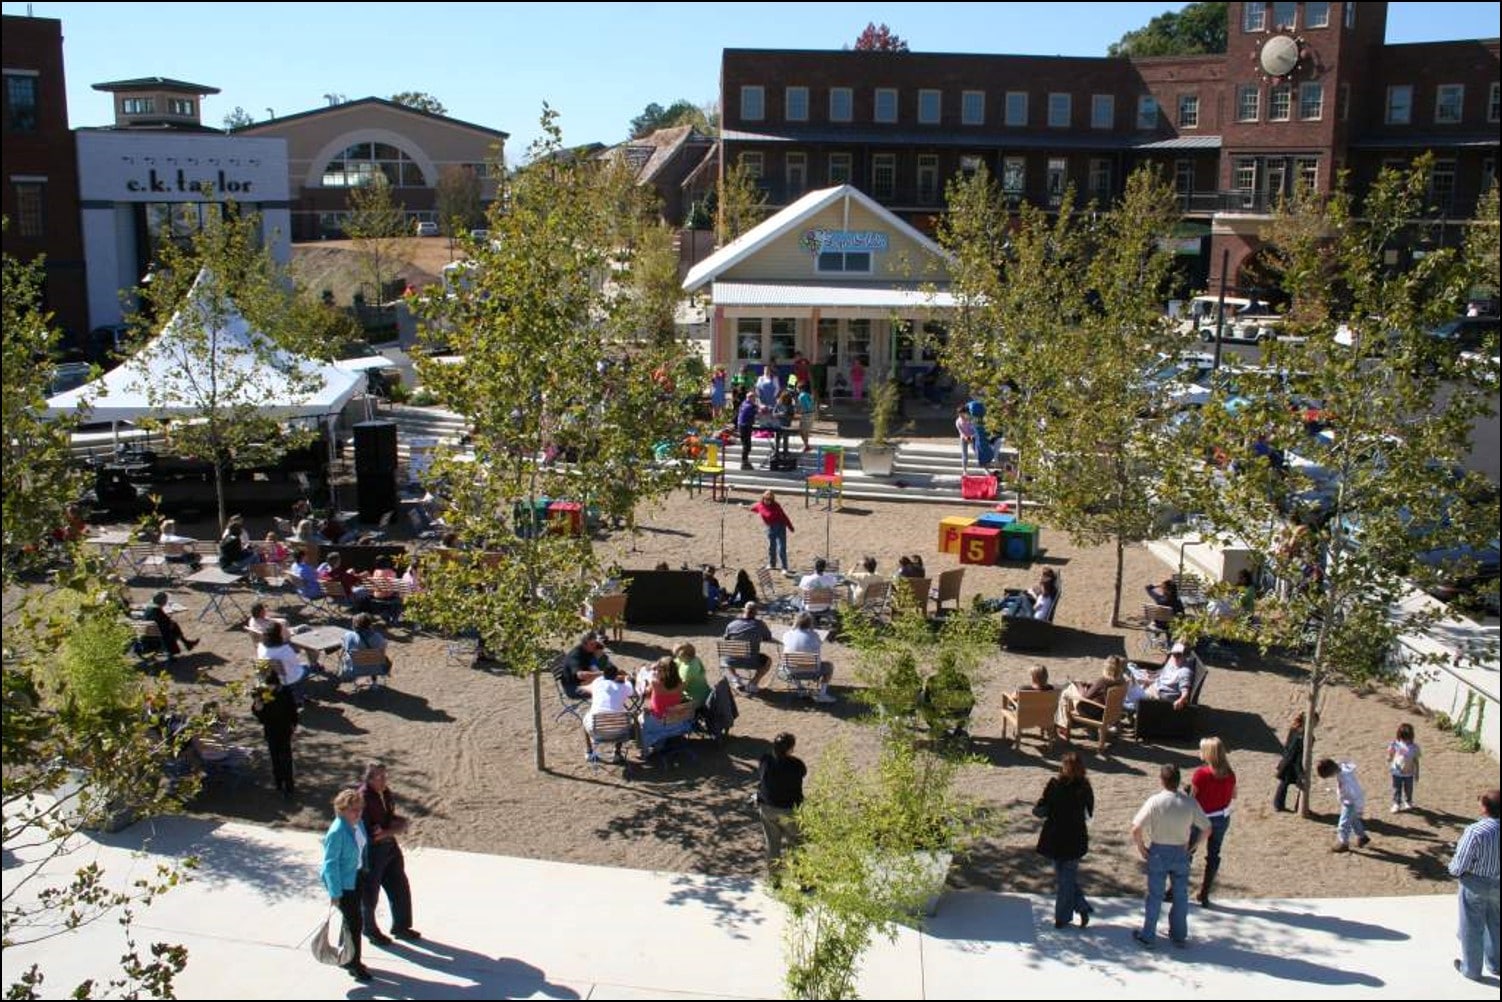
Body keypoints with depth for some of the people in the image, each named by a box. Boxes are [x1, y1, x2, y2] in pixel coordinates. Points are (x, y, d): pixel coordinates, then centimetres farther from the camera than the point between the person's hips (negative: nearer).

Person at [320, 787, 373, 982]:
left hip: (356, 878, 8)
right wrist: (335, 892, -19)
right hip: (343, 883, -8)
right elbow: (330, 863, -22)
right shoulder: (337, 832, -28)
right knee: (354, 922, 0)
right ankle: (354, 965, 15)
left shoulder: (358, 823, -5)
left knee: (351, 920, 20)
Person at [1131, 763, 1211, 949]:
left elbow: (1136, 829, -20)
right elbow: (1207, 828, -3)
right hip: (1181, 853, 2)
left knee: (1154, 896, 10)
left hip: (1158, 852, -2)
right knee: (1180, 896, 17)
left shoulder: (1155, 801, -17)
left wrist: (1140, 847, -4)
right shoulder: (1189, 803, -10)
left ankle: (1148, 936, 20)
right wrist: (1192, 845, 8)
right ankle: (1179, 936, 29)